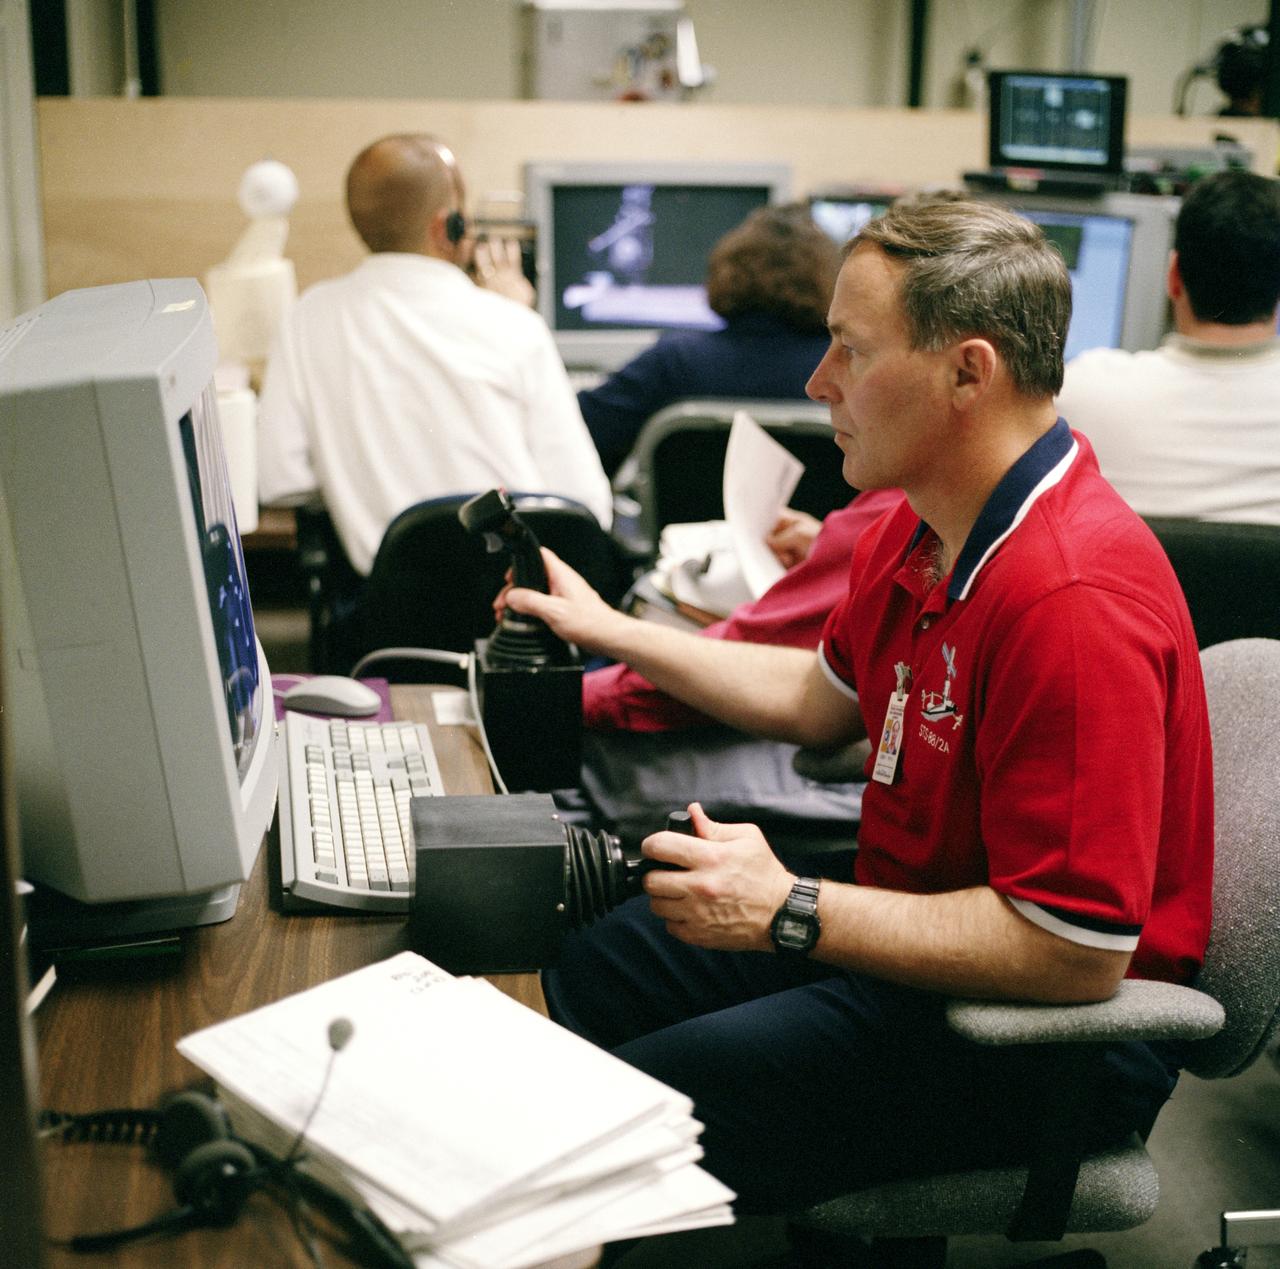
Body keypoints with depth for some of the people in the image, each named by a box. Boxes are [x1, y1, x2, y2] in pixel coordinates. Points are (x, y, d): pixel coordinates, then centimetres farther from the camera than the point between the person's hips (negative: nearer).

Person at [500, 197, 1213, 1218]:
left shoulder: (1075, 598, -32)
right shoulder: (922, 527, 1)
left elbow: (1076, 954, -31)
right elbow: (821, 700, 19)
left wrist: (791, 913, -25)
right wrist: (610, 630, 20)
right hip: (920, 924, 10)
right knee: (599, 968, 15)